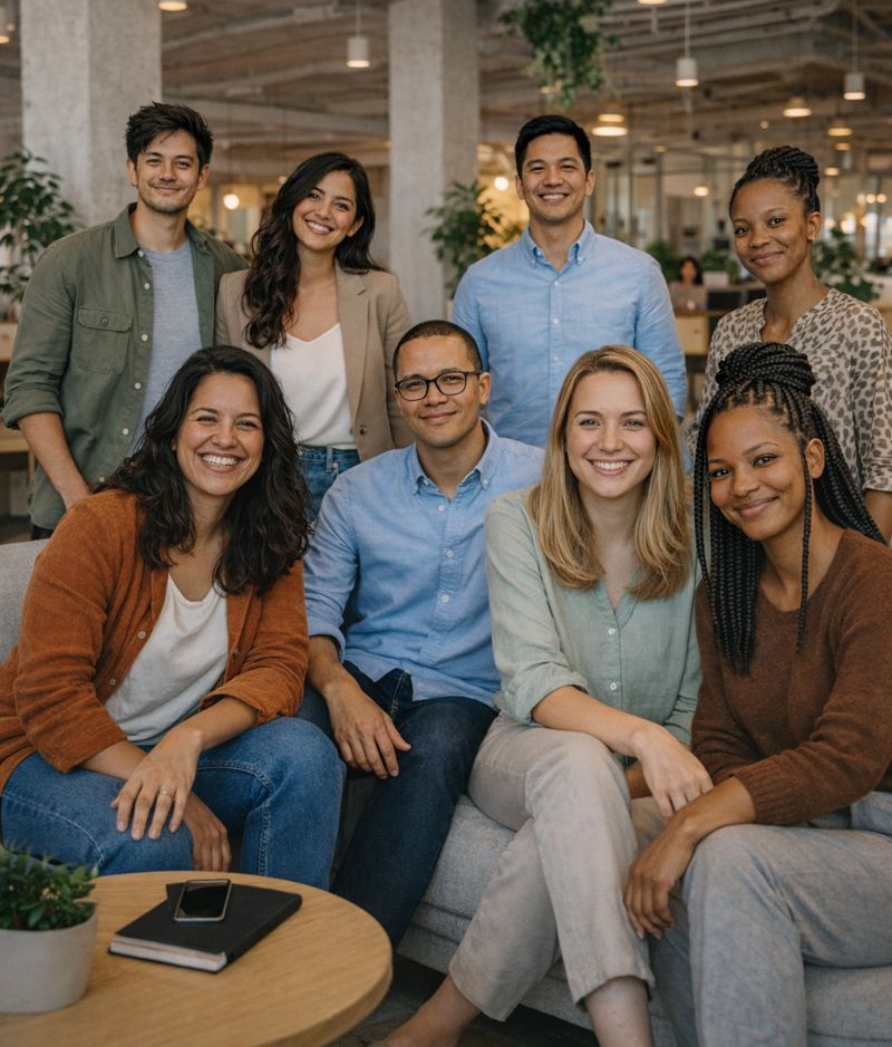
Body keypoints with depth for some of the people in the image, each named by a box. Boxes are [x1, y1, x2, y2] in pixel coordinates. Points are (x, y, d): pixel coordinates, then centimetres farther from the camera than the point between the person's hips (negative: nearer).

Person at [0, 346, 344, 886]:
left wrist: (189, 739, -31)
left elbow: (279, 666, -10)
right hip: (55, 759, -5)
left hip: (180, 753, 5)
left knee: (306, 754, -22)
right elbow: (50, 696, -19)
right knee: (152, 846, -35)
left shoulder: (270, 544, 1)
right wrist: (170, 793, -25)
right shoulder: (100, 525, -16)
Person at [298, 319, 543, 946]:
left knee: (435, 750, -36)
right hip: (361, 677, 2)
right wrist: (339, 689, -13)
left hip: (462, 694, -2)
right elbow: (315, 609, 7)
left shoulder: (537, 480, 3)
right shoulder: (357, 491, 12)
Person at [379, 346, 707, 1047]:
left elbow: (697, 707, 0)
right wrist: (639, 734, -37)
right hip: (527, 756, -1)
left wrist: (641, 779, -20)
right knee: (577, 759, -39)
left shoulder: (694, 539, -3)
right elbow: (532, 683, -18)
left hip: (641, 781, 1)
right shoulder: (517, 522, -5)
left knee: (570, 830, -37)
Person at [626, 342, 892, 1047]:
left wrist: (695, 822, -29)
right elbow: (719, 742, 6)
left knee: (731, 857, -31)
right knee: (678, 884, -26)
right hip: (798, 835, 5)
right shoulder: (724, 592, 9)